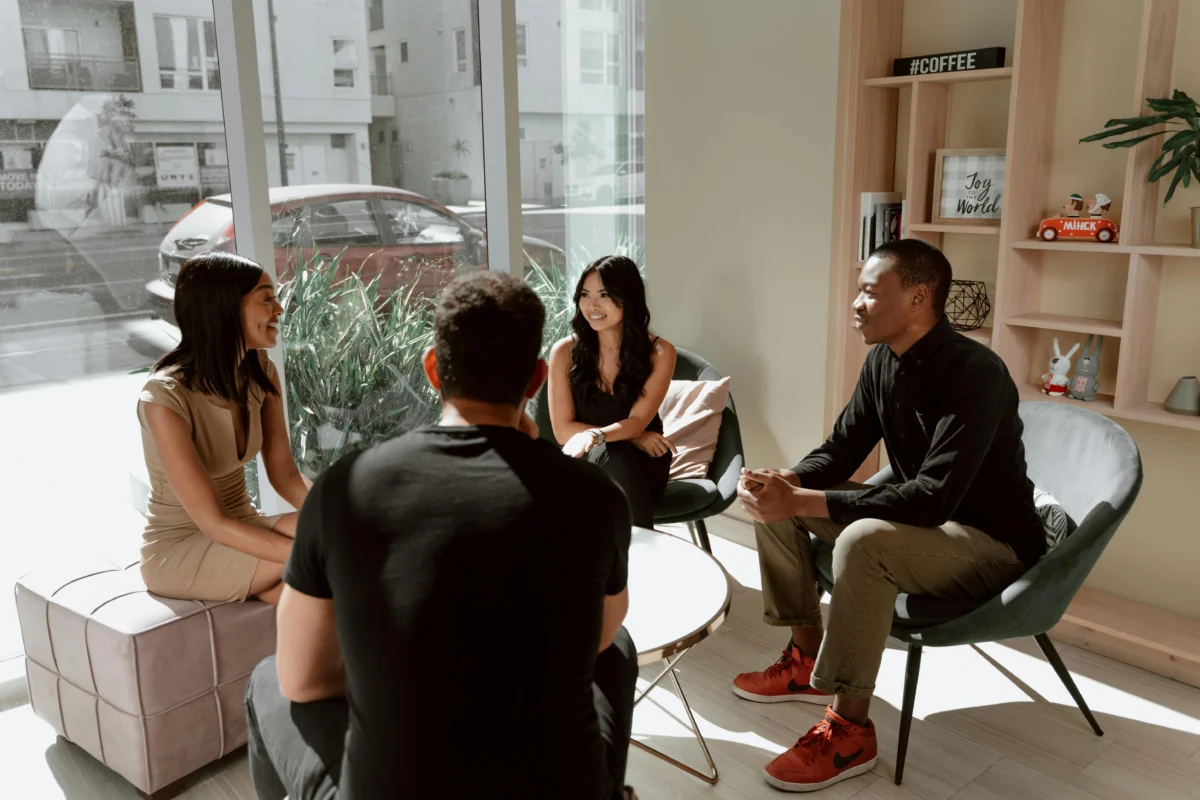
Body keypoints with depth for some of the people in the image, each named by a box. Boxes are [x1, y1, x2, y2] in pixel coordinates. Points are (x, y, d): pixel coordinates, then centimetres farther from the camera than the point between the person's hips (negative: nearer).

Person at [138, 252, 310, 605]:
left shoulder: (260, 372, -4)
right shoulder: (164, 397, -24)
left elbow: (286, 475, -4)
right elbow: (213, 523, -26)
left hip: (239, 529, 6)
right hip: (179, 550, -6)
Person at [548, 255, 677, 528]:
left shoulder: (659, 352, -5)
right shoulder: (565, 351, -4)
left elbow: (637, 420, -13)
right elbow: (563, 430, -5)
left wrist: (596, 436, -34)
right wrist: (630, 437, -14)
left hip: (642, 461, 0)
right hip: (585, 464, 0)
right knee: (610, 453, -34)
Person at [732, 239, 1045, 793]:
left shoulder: (974, 372, -27)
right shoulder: (882, 359, -1)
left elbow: (935, 497, -35)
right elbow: (841, 449, 5)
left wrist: (802, 502, -36)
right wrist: (786, 483, -18)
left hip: (992, 545, -8)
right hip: (922, 522, 8)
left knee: (862, 541, -37)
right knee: (772, 503, -1)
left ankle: (850, 730, -20)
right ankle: (807, 659, 11)